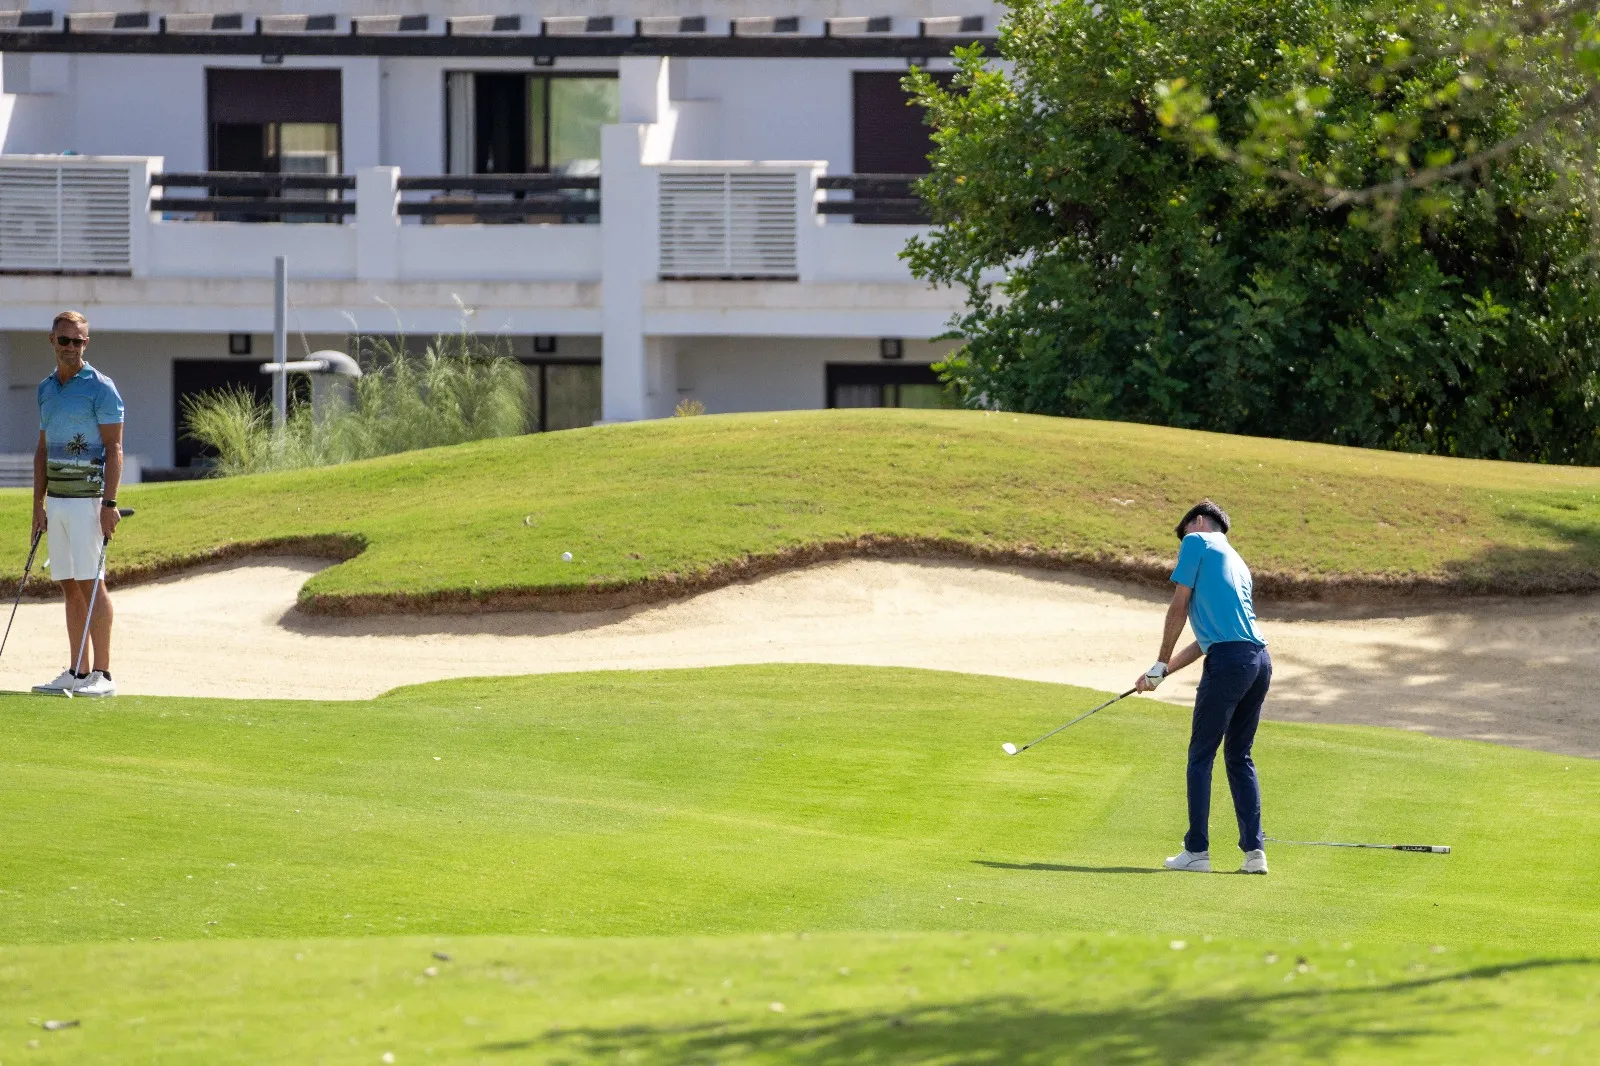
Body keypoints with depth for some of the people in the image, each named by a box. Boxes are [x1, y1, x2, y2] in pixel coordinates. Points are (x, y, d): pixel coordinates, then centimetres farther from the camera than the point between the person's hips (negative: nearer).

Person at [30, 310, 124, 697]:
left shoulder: (100, 388, -8)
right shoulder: (46, 389, 15)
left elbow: (114, 448, -12)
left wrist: (109, 503, -19)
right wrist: (38, 503, 14)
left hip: (87, 499, -7)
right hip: (56, 501, 7)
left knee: (90, 583, -10)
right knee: (69, 586, 7)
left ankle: (102, 674, -10)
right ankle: (76, 672, 10)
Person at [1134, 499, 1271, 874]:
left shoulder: (1197, 542, 5)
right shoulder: (1237, 563, 27)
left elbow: (1179, 608, 0)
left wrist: (1160, 665, 8)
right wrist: (1164, 673, 30)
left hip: (1228, 661, -7)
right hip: (1260, 660, 7)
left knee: (1201, 756, 0)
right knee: (1239, 757, 14)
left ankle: (1197, 850, -1)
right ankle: (1254, 850, 7)